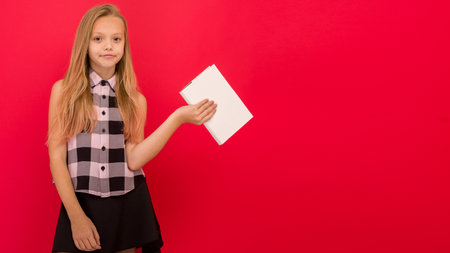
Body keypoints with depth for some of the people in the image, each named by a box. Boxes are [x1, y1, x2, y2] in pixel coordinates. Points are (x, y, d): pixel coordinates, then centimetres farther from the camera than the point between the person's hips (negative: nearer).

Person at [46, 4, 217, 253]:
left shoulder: (135, 100, 5)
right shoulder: (63, 90, 0)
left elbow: (133, 159, -8)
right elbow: (56, 157, -3)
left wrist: (178, 118, -16)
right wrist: (76, 216, -9)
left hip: (128, 207, 2)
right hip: (79, 204, -2)